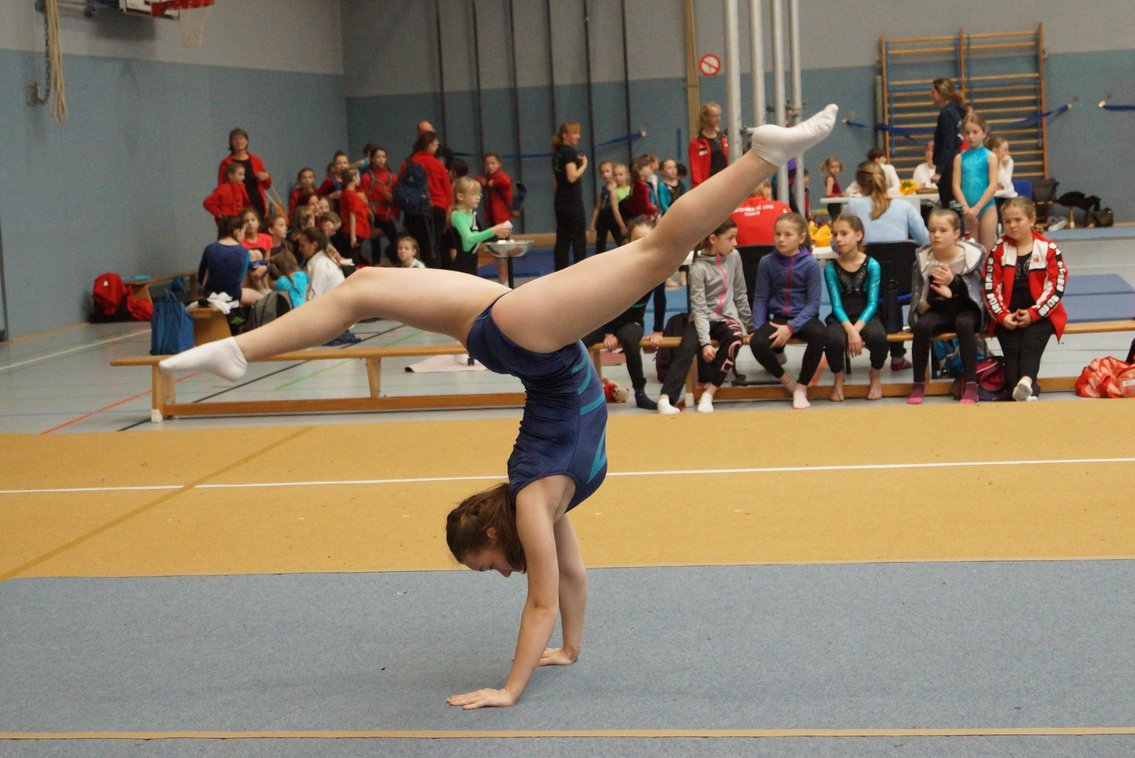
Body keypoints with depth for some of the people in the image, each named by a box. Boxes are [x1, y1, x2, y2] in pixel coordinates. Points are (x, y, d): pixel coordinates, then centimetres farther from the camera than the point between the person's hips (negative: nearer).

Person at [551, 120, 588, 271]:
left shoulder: (557, 153, 14)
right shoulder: (570, 152, -12)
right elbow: (572, 177, -21)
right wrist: (584, 165, -8)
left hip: (560, 202, 8)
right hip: (573, 202, -8)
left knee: (562, 240, 8)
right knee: (579, 239, -3)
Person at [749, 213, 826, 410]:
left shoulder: (810, 265, -6)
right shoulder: (767, 263, 1)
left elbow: (813, 303, -9)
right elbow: (760, 298, 5)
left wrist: (791, 327, -21)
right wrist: (757, 327, -10)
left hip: (803, 317, -1)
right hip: (778, 317, 2)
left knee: (819, 334, -36)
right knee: (757, 343, -30)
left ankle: (801, 387, -15)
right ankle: (786, 380, -1)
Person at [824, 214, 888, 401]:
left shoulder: (871, 265, -3)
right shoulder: (831, 268, -1)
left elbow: (872, 303, -8)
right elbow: (836, 304, -7)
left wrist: (857, 329, -23)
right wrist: (850, 330, -24)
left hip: (866, 316, 0)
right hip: (841, 318, 0)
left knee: (877, 336, -35)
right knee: (833, 340, -35)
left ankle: (875, 378, -1)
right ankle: (838, 379, 1)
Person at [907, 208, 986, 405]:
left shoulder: (972, 255, -5)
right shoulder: (923, 258, -3)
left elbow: (973, 291, -10)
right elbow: (919, 298, -3)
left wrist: (954, 282, -30)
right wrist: (938, 294, -25)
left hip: (965, 309, -1)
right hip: (937, 311, 1)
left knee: (964, 323, -36)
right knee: (922, 326, -31)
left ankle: (971, 385, -32)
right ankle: (918, 385, -18)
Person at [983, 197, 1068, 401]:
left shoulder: (1048, 249, 1)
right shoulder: (998, 250, 6)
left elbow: (1056, 288, -4)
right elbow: (990, 287, 2)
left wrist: (1033, 314, -12)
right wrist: (1002, 316, -11)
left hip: (1040, 313, -2)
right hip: (1008, 314, 2)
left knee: (1031, 343, -28)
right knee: (1012, 349, -22)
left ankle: (1026, 380, -50)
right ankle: (1027, 391, -38)